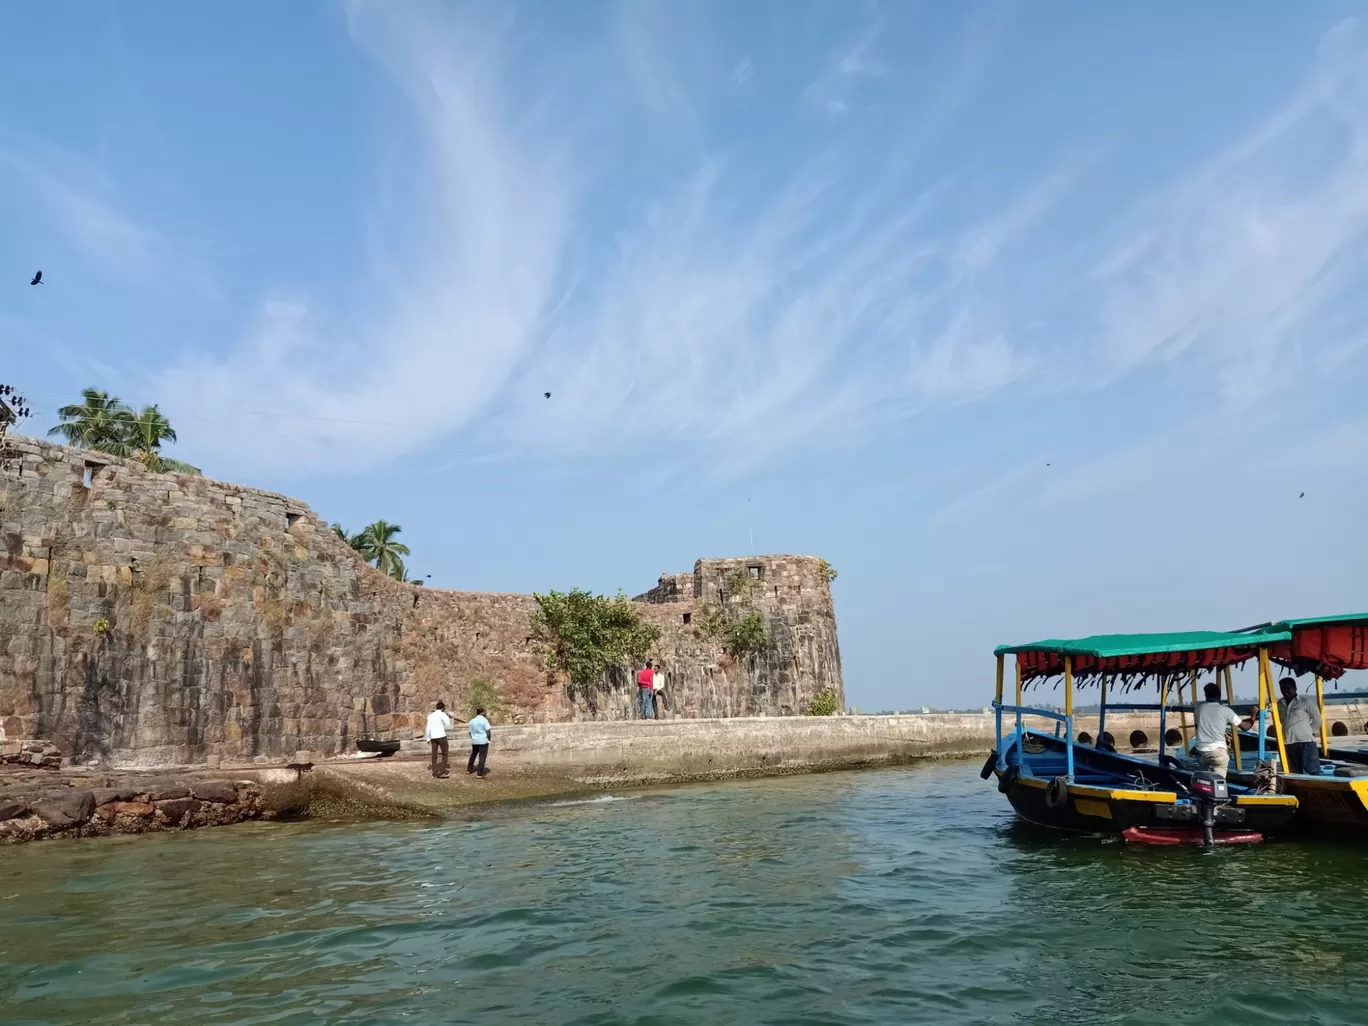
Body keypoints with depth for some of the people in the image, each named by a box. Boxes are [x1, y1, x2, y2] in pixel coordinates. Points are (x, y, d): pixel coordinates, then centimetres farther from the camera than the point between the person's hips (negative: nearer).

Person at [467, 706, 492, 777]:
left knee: (473, 754, 25)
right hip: (483, 741, -6)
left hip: (474, 741, 6)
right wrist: (489, 739, 0)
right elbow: (488, 731, -13)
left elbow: (470, 732, 12)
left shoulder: (472, 720, 8)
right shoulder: (484, 720, -9)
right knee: (482, 757, -4)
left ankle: (469, 769, 36)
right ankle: (480, 773, -7)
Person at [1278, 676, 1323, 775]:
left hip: (1306, 741, -5)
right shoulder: (1279, 704, 12)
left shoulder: (1305, 701, -3)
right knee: (1294, 774, 9)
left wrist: (1309, 732, 4)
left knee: (1313, 771, -7)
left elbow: (1317, 719, 2)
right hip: (1288, 743, 5)